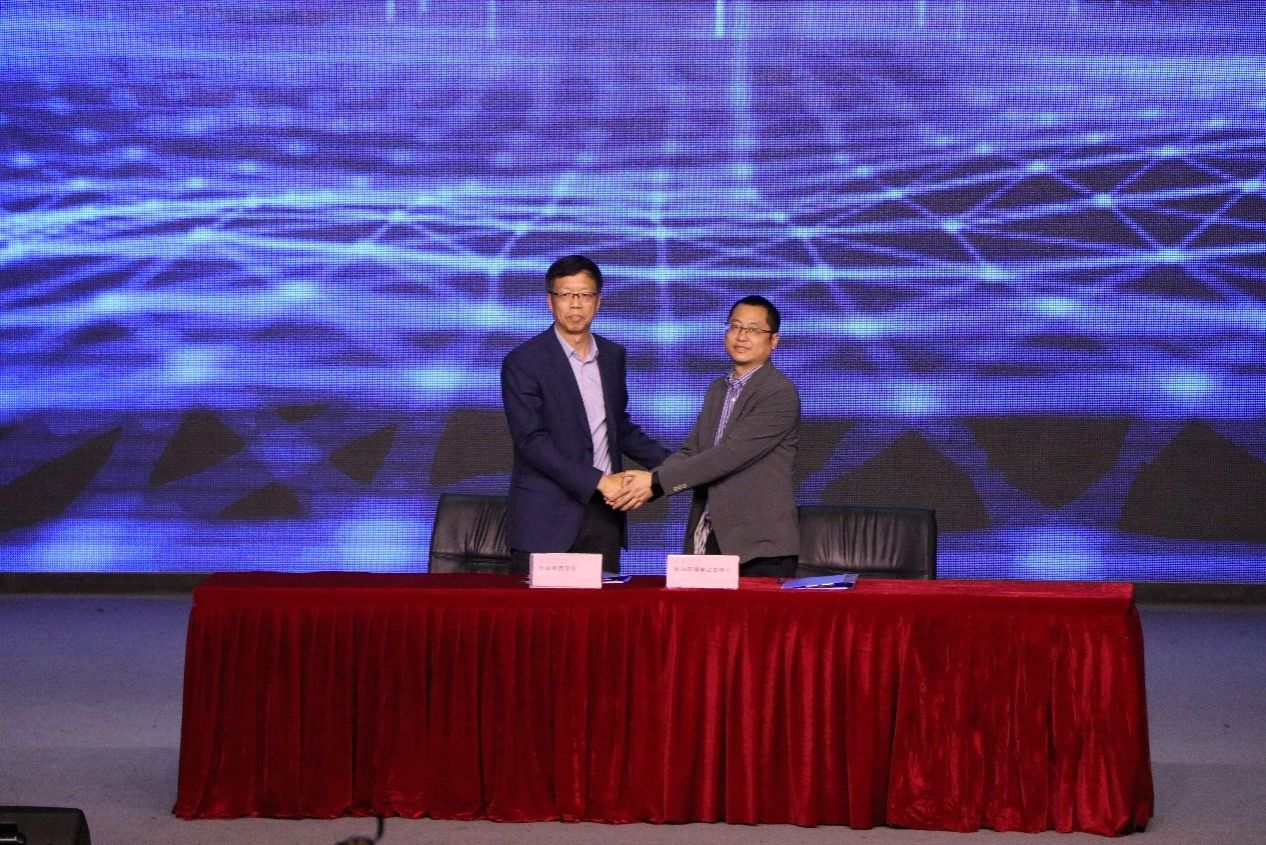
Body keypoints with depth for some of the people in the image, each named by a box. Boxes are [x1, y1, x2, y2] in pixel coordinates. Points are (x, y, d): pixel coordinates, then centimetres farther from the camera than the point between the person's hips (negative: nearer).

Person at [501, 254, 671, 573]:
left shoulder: (613, 356, 14)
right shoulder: (524, 362, -6)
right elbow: (531, 441, -13)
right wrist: (598, 481, -18)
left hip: (604, 513, 5)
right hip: (547, 522, -5)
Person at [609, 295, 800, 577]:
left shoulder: (780, 393, -10)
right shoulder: (717, 390, 17)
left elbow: (731, 453, -18)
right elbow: (691, 451, 9)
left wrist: (656, 481, -19)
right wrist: (645, 483, -10)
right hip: (709, 539, 6)